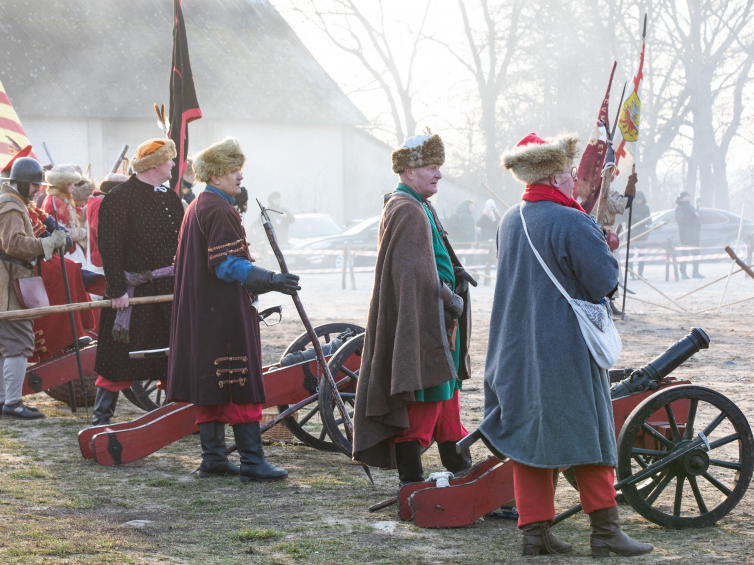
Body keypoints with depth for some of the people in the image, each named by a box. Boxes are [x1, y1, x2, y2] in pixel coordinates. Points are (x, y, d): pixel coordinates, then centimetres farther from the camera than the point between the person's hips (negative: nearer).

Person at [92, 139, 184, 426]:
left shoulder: (170, 198, 14)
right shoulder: (119, 198, -9)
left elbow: (183, 242, 20)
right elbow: (109, 248, -14)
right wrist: (117, 290, -19)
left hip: (171, 290, 7)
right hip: (135, 291, -7)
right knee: (121, 358, -3)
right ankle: (101, 416, 7)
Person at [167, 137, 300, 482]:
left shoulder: (196, 207, 17)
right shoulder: (220, 211, -15)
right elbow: (228, 264, -23)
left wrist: (257, 281, 28)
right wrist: (269, 280, -31)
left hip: (202, 312, 10)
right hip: (226, 312, -10)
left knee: (211, 385, 12)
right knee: (242, 382, -7)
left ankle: (213, 457, 15)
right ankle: (252, 462, -7)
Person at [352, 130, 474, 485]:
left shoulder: (418, 207, 17)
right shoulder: (407, 210, -17)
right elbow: (416, 273, -23)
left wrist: (453, 272, 10)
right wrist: (452, 299, -16)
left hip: (433, 321, 11)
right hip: (418, 320, -11)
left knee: (446, 388, 20)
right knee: (419, 400, -7)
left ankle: (458, 465, 32)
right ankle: (412, 480, -2)